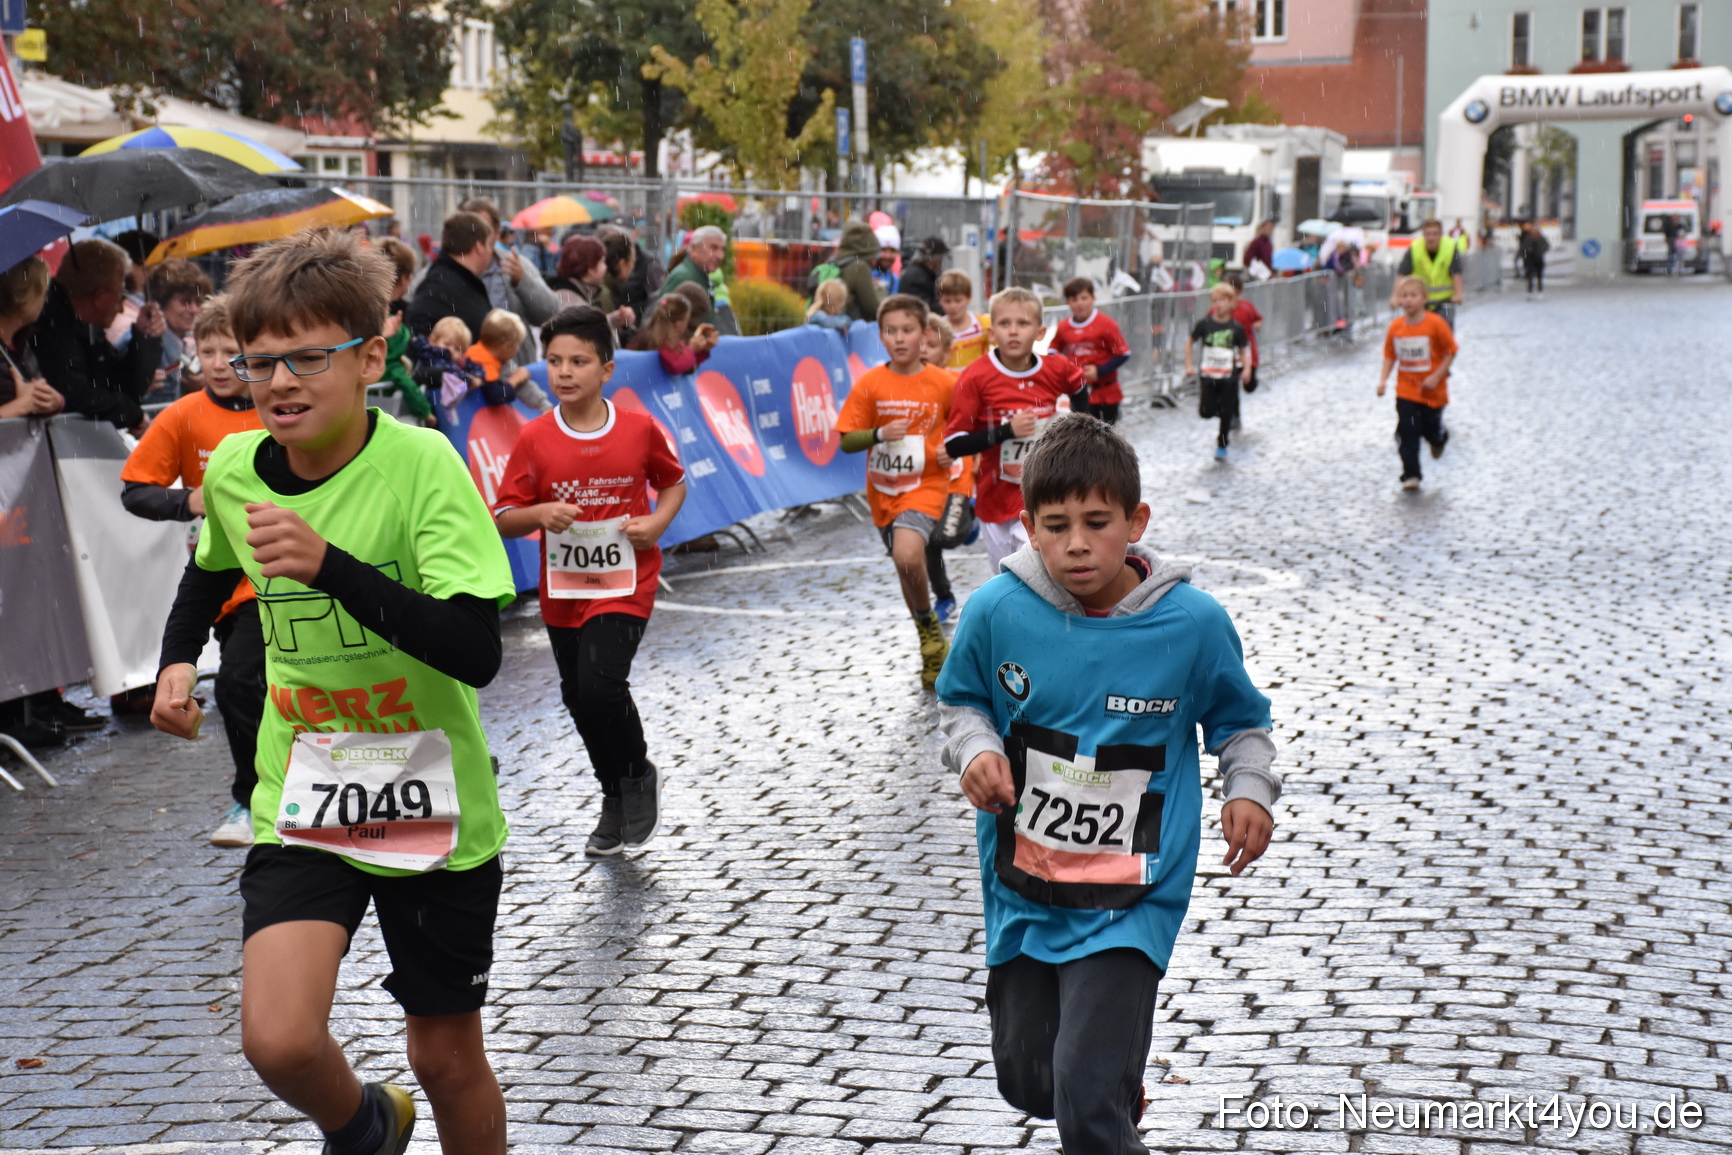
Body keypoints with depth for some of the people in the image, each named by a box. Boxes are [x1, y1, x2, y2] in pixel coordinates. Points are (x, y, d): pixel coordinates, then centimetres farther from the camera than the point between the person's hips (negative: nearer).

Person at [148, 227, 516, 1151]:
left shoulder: (421, 464, -18)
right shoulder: (232, 469, -2)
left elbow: (476, 653, -28)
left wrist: (327, 563, -35)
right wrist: (178, 660, 8)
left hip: (432, 802, -3)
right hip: (301, 799, 3)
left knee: (448, 1057, 9)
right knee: (277, 1041, -15)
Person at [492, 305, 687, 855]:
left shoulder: (639, 429, -7)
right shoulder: (534, 439, -5)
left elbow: (674, 482, 10)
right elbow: (503, 518, -1)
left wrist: (657, 523, -8)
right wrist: (540, 513, -21)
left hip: (624, 584, -3)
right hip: (563, 590, 3)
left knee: (600, 684, -21)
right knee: (578, 698, 14)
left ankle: (639, 776, 7)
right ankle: (617, 799, 37)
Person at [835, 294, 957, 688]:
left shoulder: (943, 383, -7)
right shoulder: (869, 384, -3)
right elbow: (845, 441, -2)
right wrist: (880, 434, -20)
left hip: (926, 485, -4)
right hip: (884, 490, 4)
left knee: (908, 555, -29)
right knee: (907, 567, 16)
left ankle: (928, 623, -2)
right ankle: (933, 651, 36)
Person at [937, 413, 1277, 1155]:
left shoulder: (1193, 622, -12)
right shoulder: (996, 611, -10)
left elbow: (1238, 718, 7)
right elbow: (961, 701, 9)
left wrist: (1249, 790, -9)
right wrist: (974, 750, -11)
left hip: (1130, 902, -3)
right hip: (1021, 890, 3)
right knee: (1025, 1079, 20)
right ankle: (1122, 1087, 53)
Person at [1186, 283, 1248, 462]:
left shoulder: (1236, 328, -5)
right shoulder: (1204, 323, -6)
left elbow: (1242, 351, 6)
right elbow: (1190, 343, 6)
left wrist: (1246, 368, -9)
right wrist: (1189, 365, -1)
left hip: (1228, 376, 0)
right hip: (1207, 375, 0)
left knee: (1226, 413, 3)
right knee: (1205, 412, -2)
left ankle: (1222, 446, 21)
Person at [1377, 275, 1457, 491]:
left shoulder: (1436, 324, -16)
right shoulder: (1395, 327, -5)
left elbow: (1450, 352, -10)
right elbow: (1389, 356, 6)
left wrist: (1436, 377, -16)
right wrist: (1383, 380, -6)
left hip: (1432, 391, -2)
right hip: (1406, 390, 2)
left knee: (1431, 429, 12)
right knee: (1407, 432, -6)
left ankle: (1439, 440, 49)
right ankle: (1410, 475, 0)